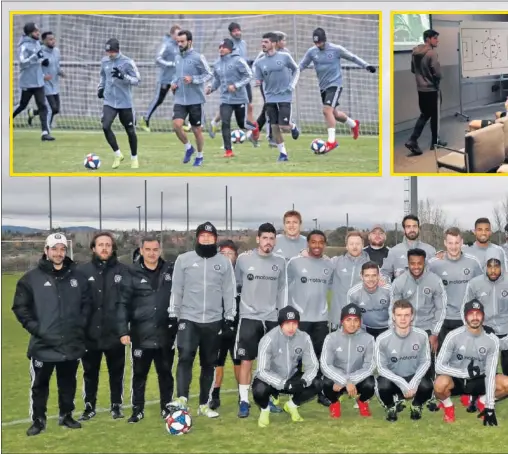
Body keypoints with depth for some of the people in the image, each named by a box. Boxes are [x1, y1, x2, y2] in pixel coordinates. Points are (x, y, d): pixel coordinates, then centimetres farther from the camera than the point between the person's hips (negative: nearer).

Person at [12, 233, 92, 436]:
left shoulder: (77, 277, 7)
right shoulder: (32, 278, -4)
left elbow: (86, 303, 14)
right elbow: (20, 307, -3)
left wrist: (81, 324, 2)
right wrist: (34, 328, -10)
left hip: (71, 343, 3)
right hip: (43, 345, -3)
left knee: (68, 383, 13)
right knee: (39, 385, 5)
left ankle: (66, 416, 28)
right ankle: (38, 420, 17)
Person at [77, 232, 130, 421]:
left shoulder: (123, 271, -1)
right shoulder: (82, 271, 0)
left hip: (115, 333, 0)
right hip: (90, 333, 1)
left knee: (116, 372, 11)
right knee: (90, 373, 13)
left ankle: (116, 406, 25)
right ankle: (89, 407, 26)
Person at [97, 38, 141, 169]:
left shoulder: (127, 62, -11)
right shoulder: (104, 61, 4)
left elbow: (137, 80, -12)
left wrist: (123, 76, -26)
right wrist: (101, 88, 8)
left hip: (125, 103, -3)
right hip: (109, 102, 3)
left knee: (130, 131, 6)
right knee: (105, 126, -16)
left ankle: (134, 158, 27)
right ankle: (117, 154, 2)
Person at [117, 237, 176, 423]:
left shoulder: (170, 271, 3)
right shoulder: (132, 274, -4)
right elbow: (123, 304, -6)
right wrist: (123, 330, -12)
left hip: (166, 335, 2)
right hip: (141, 336, -2)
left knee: (166, 374, 13)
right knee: (139, 375, 9)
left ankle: (167, 408, 26)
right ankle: (138, 410, 21)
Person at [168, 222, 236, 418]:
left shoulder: (224, 262, 4)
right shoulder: (184, 259, 2)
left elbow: (229, 292, 5)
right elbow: (176, 289, 3)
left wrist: (230, 318, 1)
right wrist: (173, 315, 0)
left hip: (213, 321, 2)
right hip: (188, 318, -2)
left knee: (209, 363, 9)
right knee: (185, 357, -19)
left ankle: (204, 404, 18)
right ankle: (182, 399, -24)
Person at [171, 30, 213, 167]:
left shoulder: (198, 57, -10)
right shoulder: (177, 58, 9)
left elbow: (209, 74, -9)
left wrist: (193, 79, -21)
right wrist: (173, 83, 4)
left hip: (195, 100, -4)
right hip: (180, 99, 4)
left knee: (197, 130, 5)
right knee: (176, 124, -15)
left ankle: (199, 156, 27)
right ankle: (188, 147, 11)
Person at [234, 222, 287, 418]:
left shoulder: (280, 262, 4)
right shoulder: (244, 259, -4)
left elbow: (282, 289, 11)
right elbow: (236, 283, 7)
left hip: (272, 318, 3)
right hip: (249, 317, -3)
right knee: (246, 360, -4)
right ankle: (244, 401, 3)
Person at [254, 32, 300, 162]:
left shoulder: (285, 57, -6)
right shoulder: (260, 62, 1)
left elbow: (296, 70, 8)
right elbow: (259, 80, 4)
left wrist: (292, 85, -2)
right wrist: (257, 82, -19)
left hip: (284, 97, -3)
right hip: (270, 98, 3)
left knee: (284, 127, -10)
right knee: (274, 127, 2)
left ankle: (292, 126, 27)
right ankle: (283, 153, 16)